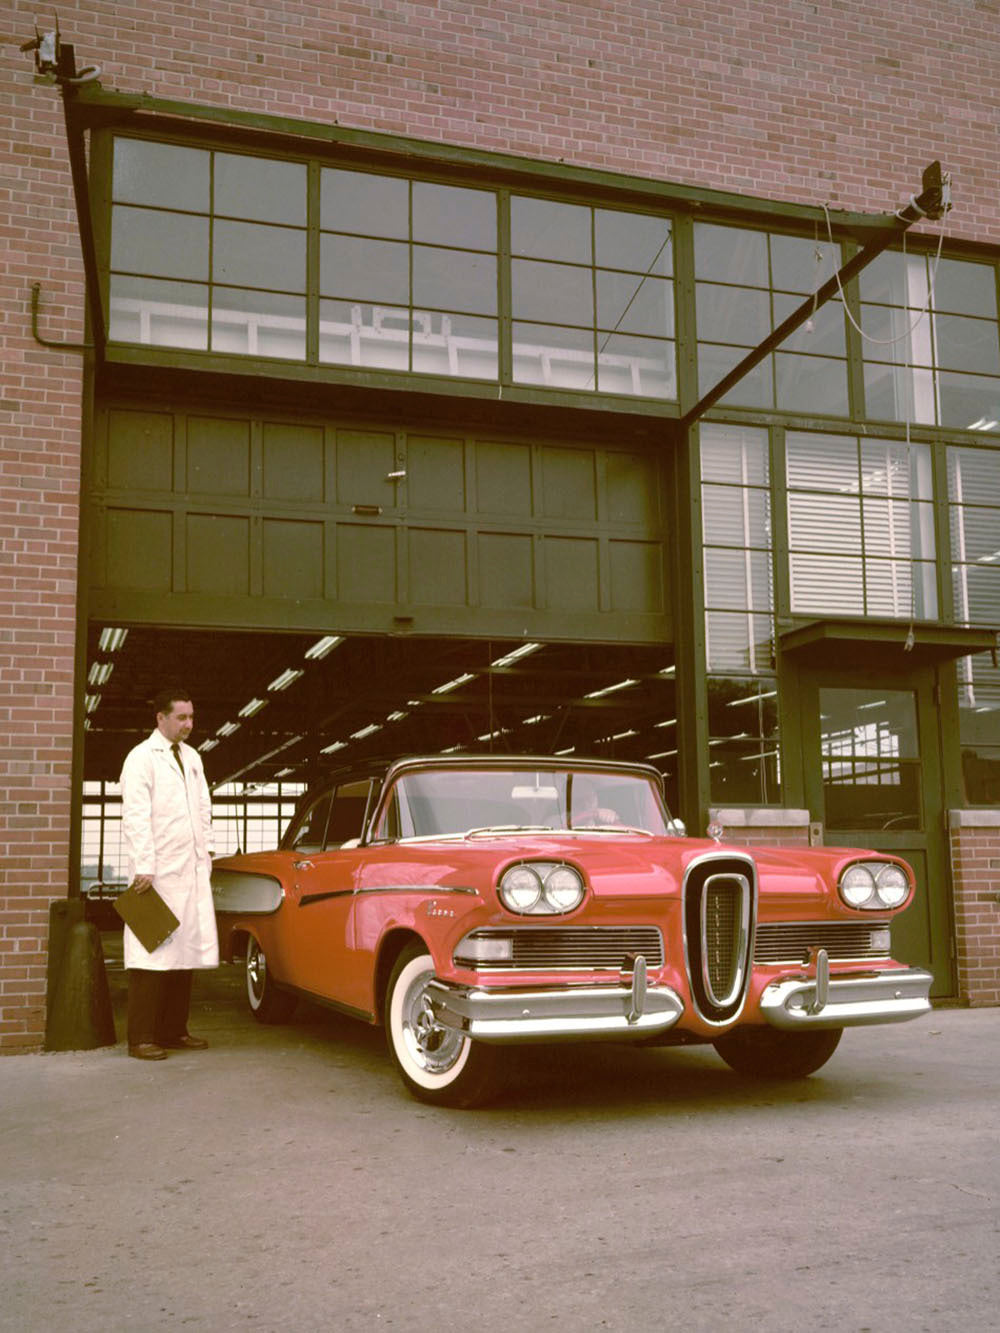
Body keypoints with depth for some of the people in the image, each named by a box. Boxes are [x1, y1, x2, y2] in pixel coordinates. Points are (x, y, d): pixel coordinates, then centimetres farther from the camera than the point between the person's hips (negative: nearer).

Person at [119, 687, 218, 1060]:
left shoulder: (192, 758, 17)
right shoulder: (142, 757, -5)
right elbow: (135, 817, -11)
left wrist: (205, 858, 13)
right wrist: (143, 868, -17)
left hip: (192, 874, 7)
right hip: (157, 875, -7)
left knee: (185, 956, 7)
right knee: (153, 958, -6)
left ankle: (174, 1031, 15)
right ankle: (141, 1039, -2)